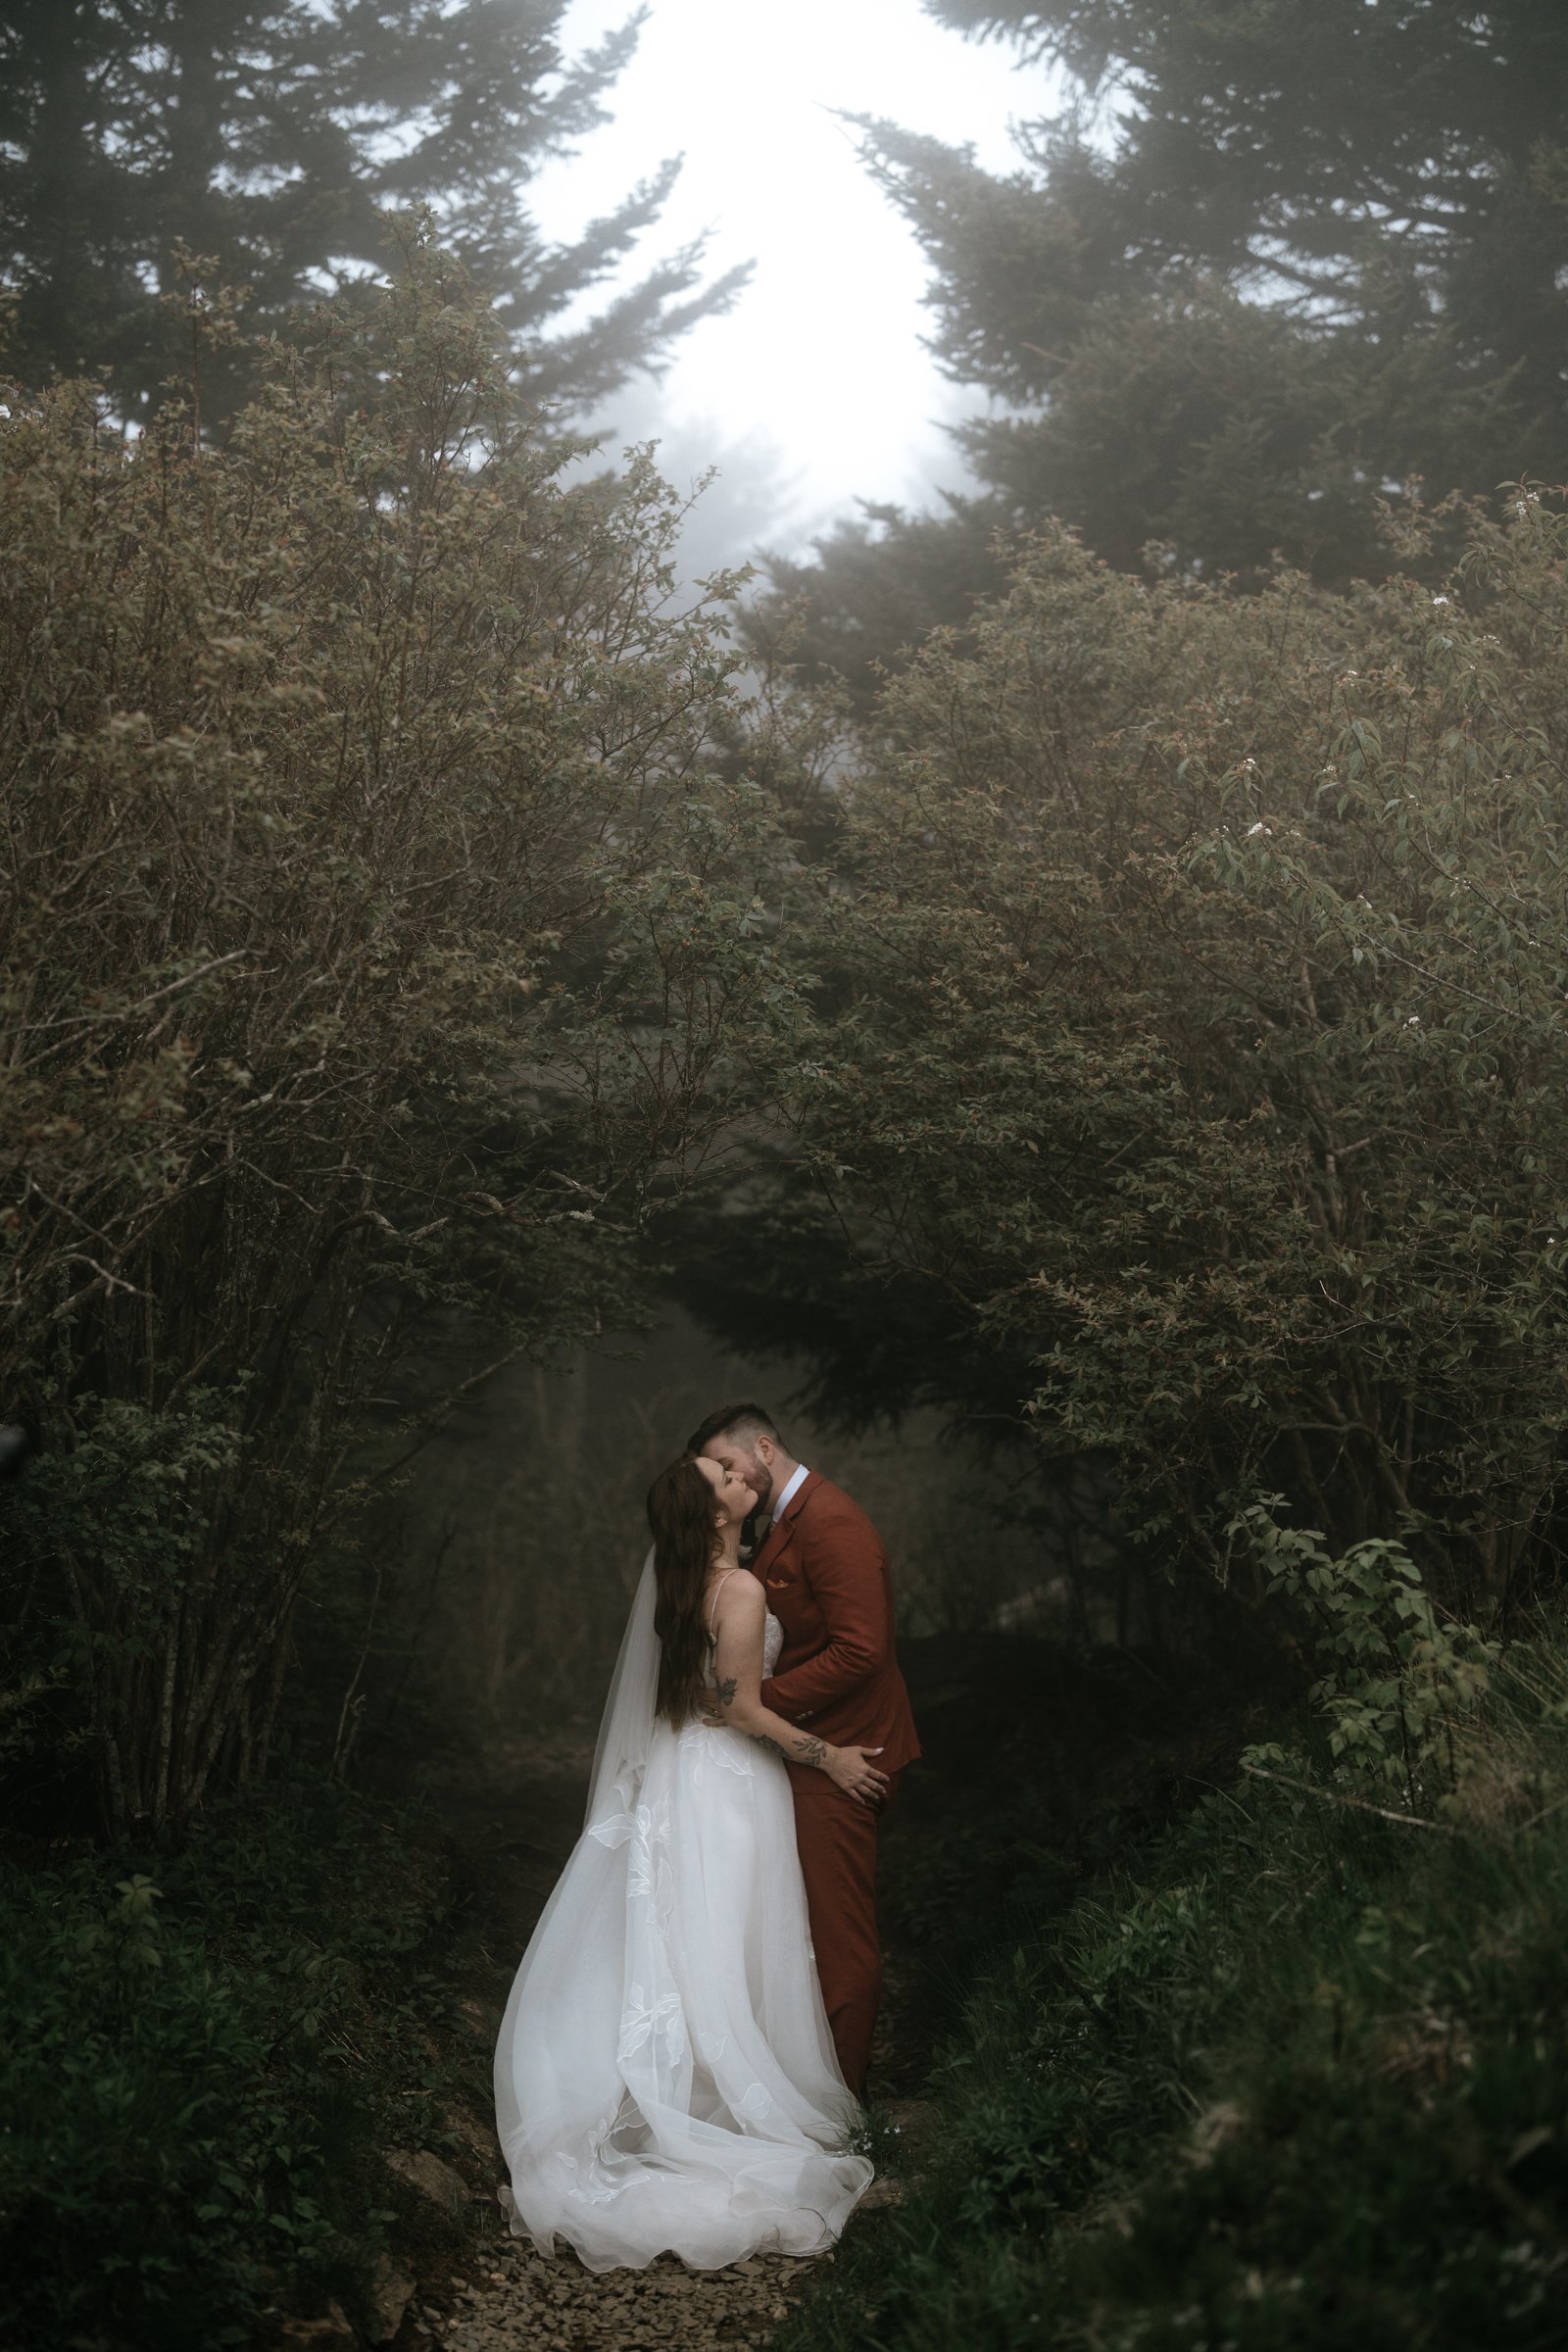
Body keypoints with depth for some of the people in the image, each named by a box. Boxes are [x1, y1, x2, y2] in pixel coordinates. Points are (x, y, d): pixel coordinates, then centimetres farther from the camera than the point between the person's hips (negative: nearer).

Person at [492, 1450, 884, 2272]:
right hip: (727, 1782, -8)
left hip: (677, 1773, 8)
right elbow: (743, 1709, -20)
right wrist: (829, 1757, -11)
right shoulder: (739, 1591, -23)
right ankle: (724, 2104, 11)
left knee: (667, 1942, 14)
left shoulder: (678, 1573, 2)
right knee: (720, 1951, 2)